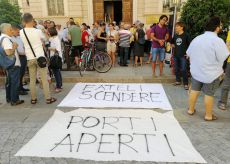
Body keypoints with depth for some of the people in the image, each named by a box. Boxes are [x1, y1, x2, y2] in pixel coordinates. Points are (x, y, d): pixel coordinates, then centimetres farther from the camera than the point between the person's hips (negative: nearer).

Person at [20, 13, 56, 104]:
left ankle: (33, 99, 17)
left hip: (30, 58, 3)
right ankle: (48, 98, 5)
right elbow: (44, 39, 7)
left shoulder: (21, 32, -1)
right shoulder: (38, 31, -9)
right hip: (40, 57, -3)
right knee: (44, 78, 2)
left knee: (32, 79, 11)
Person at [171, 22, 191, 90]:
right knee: (176, 69, 12)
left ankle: (185, 83, 1)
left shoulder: (186, 35, -7)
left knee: (183, 70, -6)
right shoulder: (175, 35, 8)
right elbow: (172, 42, 27)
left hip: (183, 55, -6)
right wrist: (173, 46, 11)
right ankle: (178, 80, 27)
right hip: (176, 55, 6)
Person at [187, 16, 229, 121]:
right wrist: (220, 72, 1)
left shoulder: (197, 38, 4)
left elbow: (189, 54, 9)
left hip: (196, 71, 6)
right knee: (209, 94, 5)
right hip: (211, 73, -5)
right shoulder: (218, 41, -16)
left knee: (194, 90, 15)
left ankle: (190, 110, 27)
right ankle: (208, 115, 18)